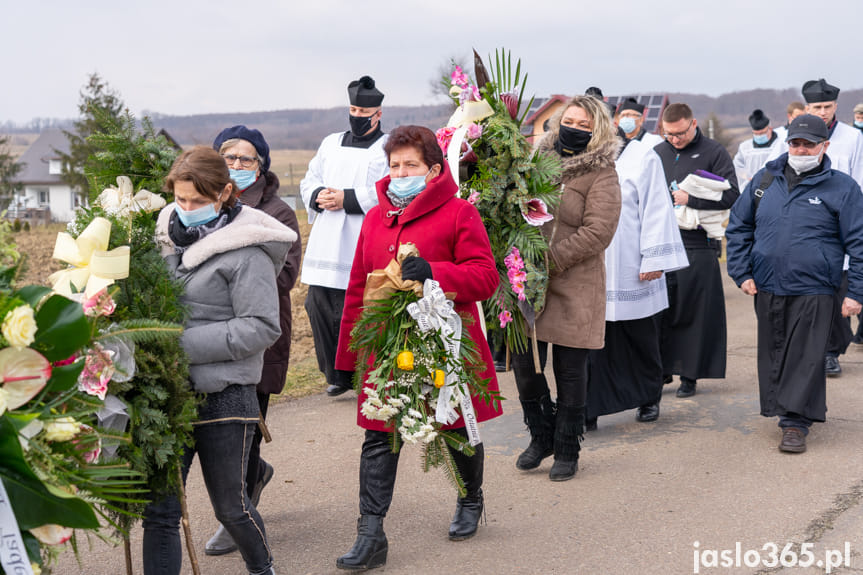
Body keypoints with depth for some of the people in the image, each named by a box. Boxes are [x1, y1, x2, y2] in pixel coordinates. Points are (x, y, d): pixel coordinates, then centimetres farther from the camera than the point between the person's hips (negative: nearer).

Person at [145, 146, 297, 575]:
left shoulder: (245, 249, -11)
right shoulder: (171, 237, 9)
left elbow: (261, 327, -16)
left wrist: (184, 344, -19)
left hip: (224, 397, -5)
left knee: (230, 507, 12)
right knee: (159, 511, 4)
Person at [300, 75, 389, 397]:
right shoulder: (331, 143, 21)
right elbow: (309, 181, 20)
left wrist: (347, 199, -17)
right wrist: (319, 196, -3)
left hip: (364, 249, -6)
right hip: (325, 247, 6)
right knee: (319, 306, 3)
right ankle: (337, 375, 19)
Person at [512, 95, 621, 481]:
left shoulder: (601, 175, -5)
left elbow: (598, 231, -14)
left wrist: (551, 259, -19)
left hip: (575, 289, -4)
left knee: (570, 372, 4)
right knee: (524, 365, 6)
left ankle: (566, 451, 21)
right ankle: (541, 438, 27)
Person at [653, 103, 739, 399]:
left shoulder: (714, 153, 1)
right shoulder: (657, 153, 14)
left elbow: (731, 195, -7)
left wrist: (690, 199, -14)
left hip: (698, 245, -4)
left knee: (695, 311, 0)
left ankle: (689, 374, 9)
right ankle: (662, 369, 13)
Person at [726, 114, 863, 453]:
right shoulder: (765, 180, 8)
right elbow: (738, 227, 15)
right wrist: (742, 272, 6)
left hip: (814, 292, -4)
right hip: (767, 289, 4)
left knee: (805, 357, -4)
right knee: (774, 354, 11)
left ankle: (795, 423, 3)